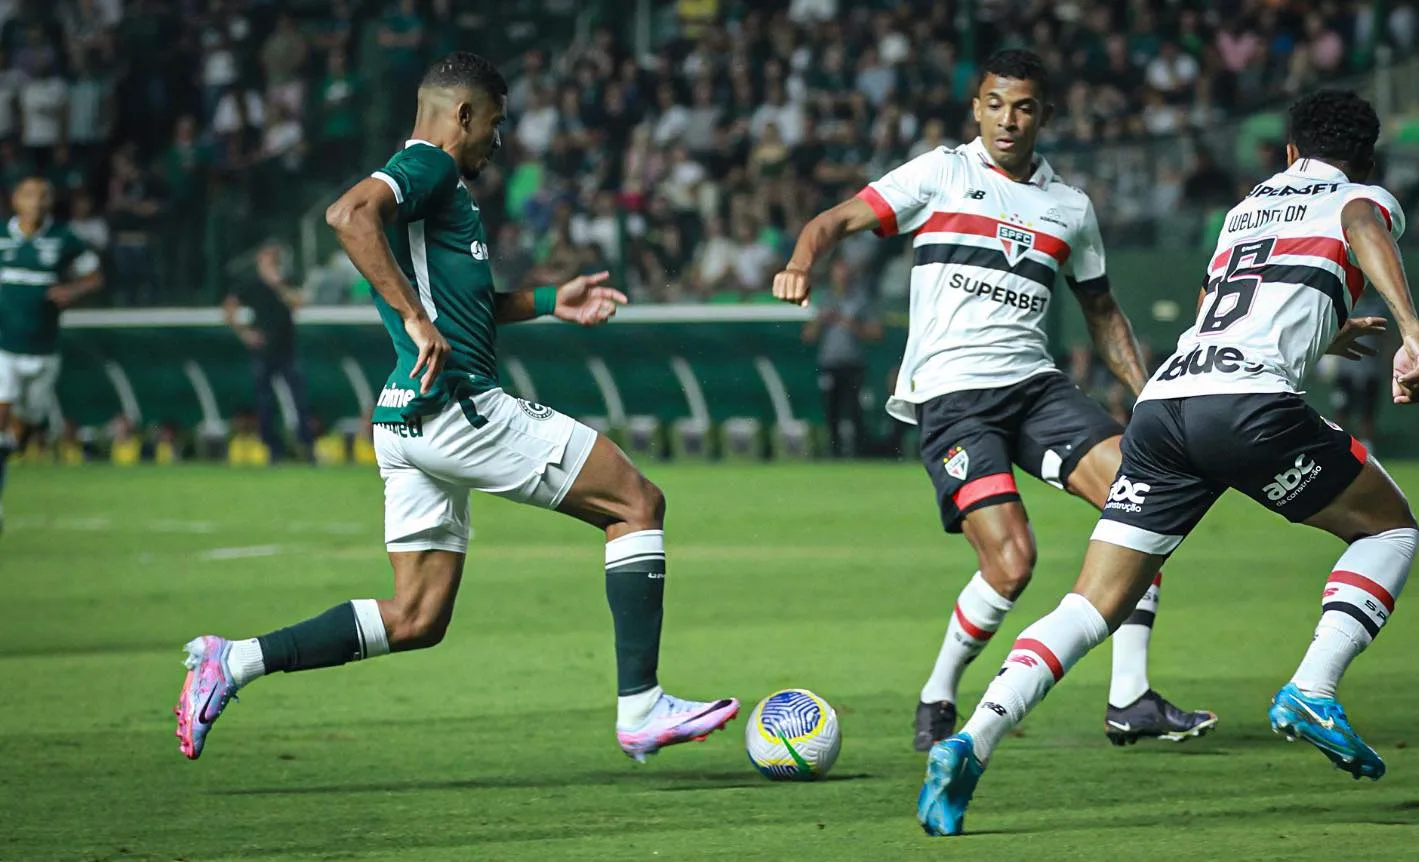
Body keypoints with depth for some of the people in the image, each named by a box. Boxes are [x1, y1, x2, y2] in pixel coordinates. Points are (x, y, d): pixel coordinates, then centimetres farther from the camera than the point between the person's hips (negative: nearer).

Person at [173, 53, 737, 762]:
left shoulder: (433, 179, 23)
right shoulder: (429, 166, -7)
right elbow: (348, 214, -28)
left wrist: (551, 302, 28)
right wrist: (416, 319, -29)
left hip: (409, 423, 10)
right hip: (457, 405, -10)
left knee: (417, 620, 11)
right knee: (638, 503, -2)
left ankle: (233, 661, 5)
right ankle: (640, 710, -5)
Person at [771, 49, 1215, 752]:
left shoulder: (1070, 208, 15)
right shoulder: (942, 174, 4)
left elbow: (1101, 312, 25)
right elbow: (837, 220, -1)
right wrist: (801, 263, -24)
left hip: (1036, 384, 5)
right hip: (950, 396, -5)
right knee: (1011, 562, -19)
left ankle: (1129, 700, -9)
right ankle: (936, 705, 5)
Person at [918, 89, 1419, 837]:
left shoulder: (1248, 206, 35)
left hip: (1162, 403, 5)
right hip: (1250, 401, -5)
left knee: (1092, 607, 4)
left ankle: (975, 738, -17)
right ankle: (1311, 692, -1)